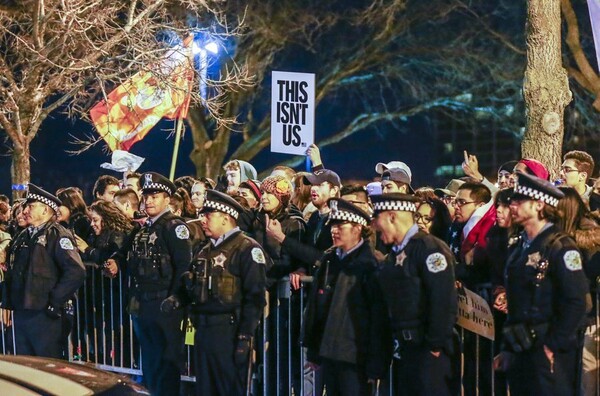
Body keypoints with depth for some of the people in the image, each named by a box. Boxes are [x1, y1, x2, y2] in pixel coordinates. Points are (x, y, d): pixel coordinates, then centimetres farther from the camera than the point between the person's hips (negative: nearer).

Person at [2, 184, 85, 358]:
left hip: (45, 316, -8)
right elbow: (11, 273, 23)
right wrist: (7, 303, 13)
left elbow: (76, 272, -20)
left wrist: (54, 303, -16)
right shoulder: (22, 237, 17)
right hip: (20, 314, 8)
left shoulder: (58, 235, -8)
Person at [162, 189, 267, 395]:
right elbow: (190, 286, 25)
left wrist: (245, 337, -19)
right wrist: (176, 300, 3)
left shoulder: (247, 248, -8)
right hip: (203, 331, 8)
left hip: (229, 332, -8)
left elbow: (254, 297, -14)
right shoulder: (204, 252, 17)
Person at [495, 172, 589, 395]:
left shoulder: (560, 248, -11)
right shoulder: (519, 247, 13)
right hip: (519, 352, 8)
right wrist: (509, 348, 13)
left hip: (548, 354, -8)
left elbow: (576, 303, -18)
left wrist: (554, 346, -17)